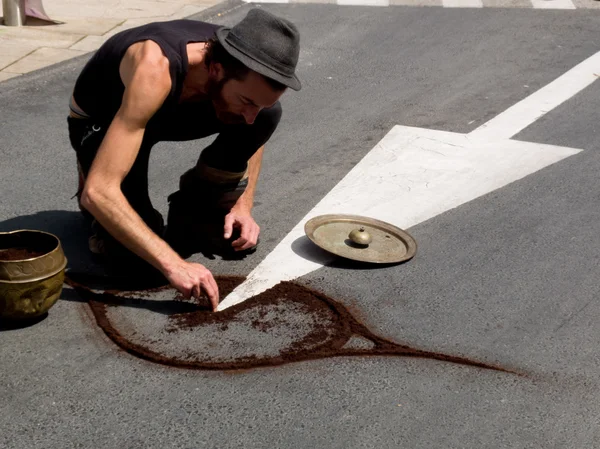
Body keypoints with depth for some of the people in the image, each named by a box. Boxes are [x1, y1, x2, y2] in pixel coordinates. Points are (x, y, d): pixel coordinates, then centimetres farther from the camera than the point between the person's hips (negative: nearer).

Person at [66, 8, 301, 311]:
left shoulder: (240, 66, -25)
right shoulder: (155, 70, -43)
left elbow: (255, 128, 1)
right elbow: (97, 192, -46)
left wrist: (243, 206, -11)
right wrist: (173, 264, -49)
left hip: (169, 111, 5)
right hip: (101, 121, -5)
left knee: (268, 116, -21)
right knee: (139, 257, -25)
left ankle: (198, 212, 0)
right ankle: (106, 217, 9)